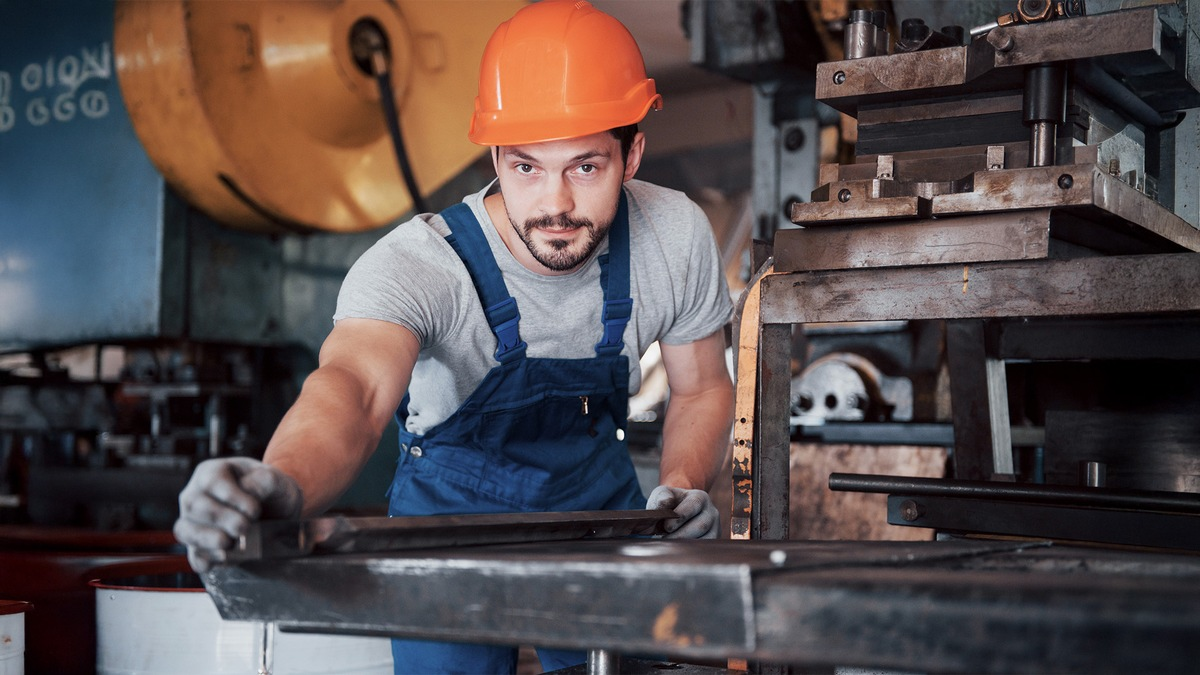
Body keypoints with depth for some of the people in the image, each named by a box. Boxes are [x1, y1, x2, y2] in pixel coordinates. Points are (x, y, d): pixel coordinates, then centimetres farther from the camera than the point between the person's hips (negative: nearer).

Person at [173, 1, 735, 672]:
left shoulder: (676, 235, -19)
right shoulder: (413, 264, -32)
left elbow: (702, 386, -2)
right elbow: (353, 386, -52)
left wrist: (684, 485, -21)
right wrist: (285, 486, -73)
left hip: (600, 497, 3)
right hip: (455, 506, -2)